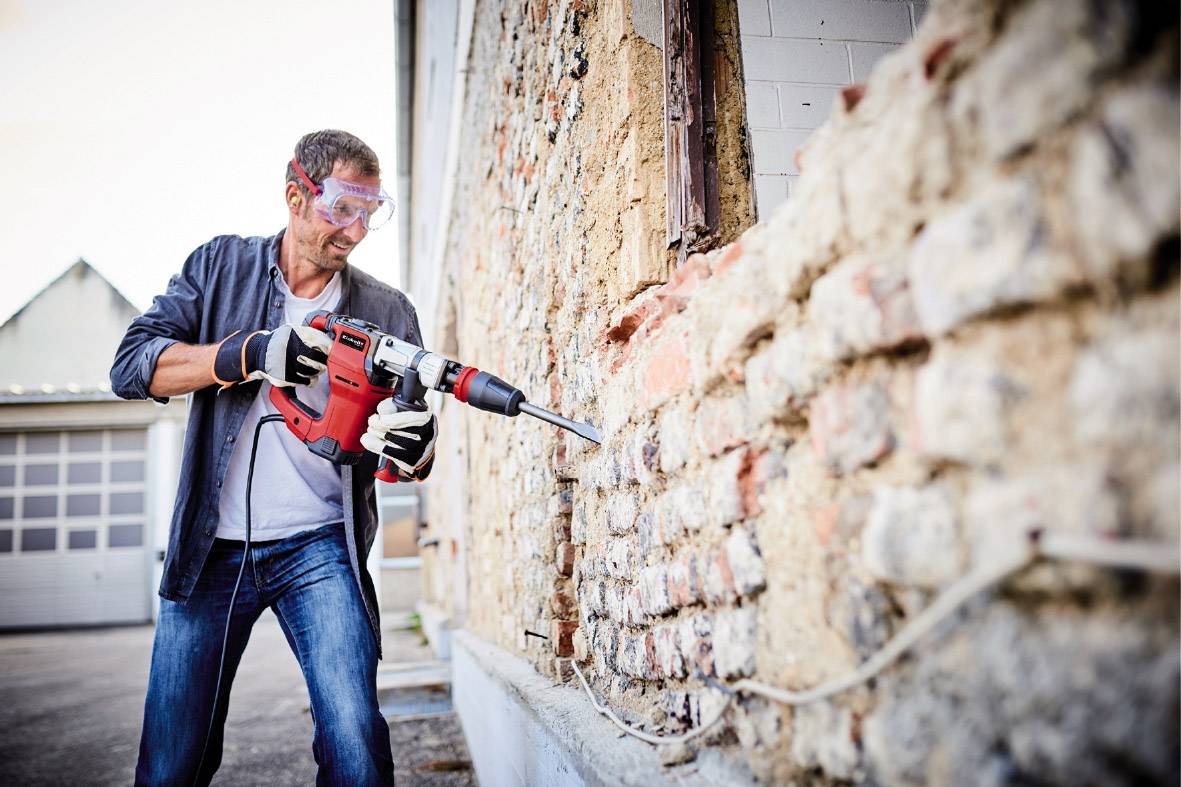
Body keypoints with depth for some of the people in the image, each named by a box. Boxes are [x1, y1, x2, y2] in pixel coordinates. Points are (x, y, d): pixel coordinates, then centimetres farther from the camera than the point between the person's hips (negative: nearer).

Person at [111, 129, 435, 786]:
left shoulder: (387, 311, 5)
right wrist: (250, 354, -19)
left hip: (319, 549, -1)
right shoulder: (221, 265, 7)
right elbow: (132, 366, -4)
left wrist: (414, 449, -21)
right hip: (211, 549, 1)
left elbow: (413, 460, 5)